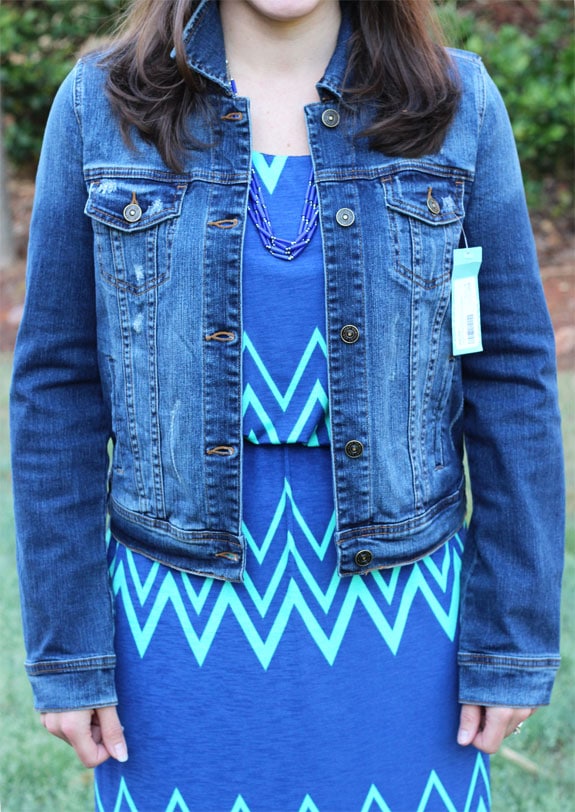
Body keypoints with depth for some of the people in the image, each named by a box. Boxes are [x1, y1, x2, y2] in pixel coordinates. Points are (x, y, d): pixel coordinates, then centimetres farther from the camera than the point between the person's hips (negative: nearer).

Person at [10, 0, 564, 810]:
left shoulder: (457, 105, -3)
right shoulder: (102, 105, -4)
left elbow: (512, 380, -1)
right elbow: (57, 386, -1)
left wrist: (513, 645, -1)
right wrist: (66, 652, -1)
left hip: (396, 616, 1)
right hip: (185, 609, 0)